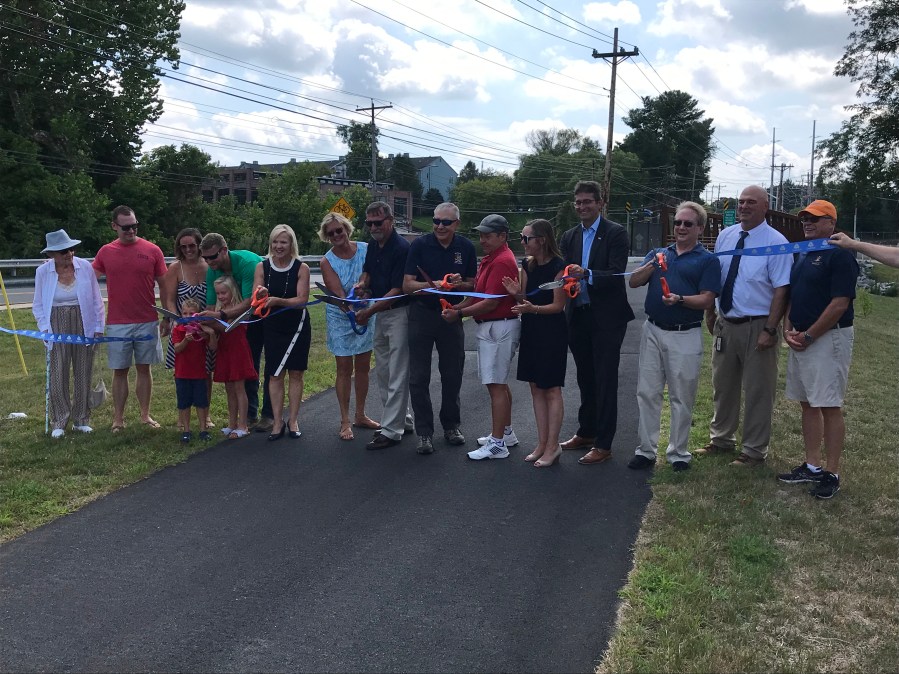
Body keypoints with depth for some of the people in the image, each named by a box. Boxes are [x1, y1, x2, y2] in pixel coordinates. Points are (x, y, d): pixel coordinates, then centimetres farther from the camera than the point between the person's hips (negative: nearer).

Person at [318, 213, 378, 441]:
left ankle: (360, 415, 26)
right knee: (344, 368, 1)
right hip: (340, 318, -2)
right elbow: (338, 293, -19)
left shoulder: (365, 249, -6)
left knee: (363, 367, 11)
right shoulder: (327, 261, -10)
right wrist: (353, 311, -36)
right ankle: (345, 421, 10)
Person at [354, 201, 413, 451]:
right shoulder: (373, 245, 8)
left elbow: (397, 291, -20)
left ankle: (391, 431, -1)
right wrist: (361, 284, -4)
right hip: (380, 313, 9)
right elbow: (367, 271, 21)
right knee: (383, 372, 15)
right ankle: (401, 419, 27)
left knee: (397, 375, -5)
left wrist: (368, 312, -21)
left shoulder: (401, 248, -18)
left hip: (399, 313, -9)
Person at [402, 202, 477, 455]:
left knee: (453, 374, 10)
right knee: (419, 377, 0)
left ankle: (451, 425, 27)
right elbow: (407, 285, -9)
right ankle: (424, 432, 9)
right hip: (422, 313, -2)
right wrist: (435, 285, -25)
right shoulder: (420, 245, -7)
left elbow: (472, 285, 8)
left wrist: (459, 284, -15)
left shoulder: (466, 247, 1)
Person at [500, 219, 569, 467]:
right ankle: (542, 443, 19)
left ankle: (553, 446, 7)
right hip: (531, 330, 7)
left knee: (551, 390, 0)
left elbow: (558, 305, -13)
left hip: (552, 332, -7)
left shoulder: (558, 267, -15)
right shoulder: (527, 265, 6)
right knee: (536, 388, 11)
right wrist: (518, 294, -11)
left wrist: (533, 309, -28)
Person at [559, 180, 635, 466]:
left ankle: (603, 444, 8)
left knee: (605, 381, 0)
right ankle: (586, 433, 31)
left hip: (606, 317, -6)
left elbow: (617, 275, -18)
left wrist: (586, 274, -33)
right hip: (578, 316, 6)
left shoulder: (615, 233, -8)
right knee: (585, 379, 17)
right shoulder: (569, 237, 10)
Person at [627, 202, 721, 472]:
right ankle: (646, 450, 15)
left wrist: (679, 299, -24)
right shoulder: (658, 254, 13)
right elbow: (633, 282, 0)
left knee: (682, 398, 5)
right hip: (653, 331, 4)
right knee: (647, 393, 6)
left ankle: (678, 453, 17)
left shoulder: (707, 260, 1)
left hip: (685, 336, -4)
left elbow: (707, 300, -8)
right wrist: (652, 265, -16)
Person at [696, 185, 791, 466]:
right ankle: (721, 440, 35)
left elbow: (781, 289, -14)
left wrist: (769, 330, -18)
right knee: (723, 385, 18)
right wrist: (710, 313, 13)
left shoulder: (776, 242, -11)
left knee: (757, 390, 5)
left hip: (756, 327, -6)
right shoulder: (725, 236, 6)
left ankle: (754, 450, 20)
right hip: (724, 324, 6)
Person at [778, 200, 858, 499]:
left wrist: (808, 336, -14)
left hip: (828, 338, -9)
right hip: (801, 339, 9)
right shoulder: (803, 257, 16)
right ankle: (812, 466, 20)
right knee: (808, 404, 11)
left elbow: (840, 304, -17)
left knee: (829, 406, -4)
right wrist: (789, 329, 3)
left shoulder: (840, 256, -10)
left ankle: (832, 474, 4)